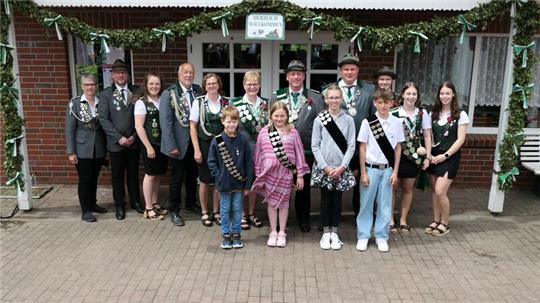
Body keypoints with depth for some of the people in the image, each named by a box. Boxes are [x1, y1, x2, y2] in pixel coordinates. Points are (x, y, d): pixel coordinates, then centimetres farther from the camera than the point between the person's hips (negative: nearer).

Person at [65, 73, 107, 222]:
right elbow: (69, 129, -6)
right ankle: (85, 210, 14)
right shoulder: (75, 103, -6)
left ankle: (92, 203, 31)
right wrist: (71, 152, -9)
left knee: (94, 178, 14)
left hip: (98, 149, 3)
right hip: (82, 150, -3)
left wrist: (107, 148, 3)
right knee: (84, 179, 3)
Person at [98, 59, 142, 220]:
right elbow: (103, 118, -6)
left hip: (133, 141, 1)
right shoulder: (106, 94, -1)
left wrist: (134, 136, -7)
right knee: (117, 175, 9)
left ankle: (135, 201, 27)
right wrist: (119, 137, -13)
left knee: (133, 173, 13)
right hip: (116, 143, -1)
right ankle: (119, 205, 22)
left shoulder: (136, 91, 2)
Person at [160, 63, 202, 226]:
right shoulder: (169, 94, -10)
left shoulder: (198, 91, 2)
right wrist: (172, 146, -17)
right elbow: (166, 122, -13)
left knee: (193, 175, 17)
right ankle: (174, 210, 21)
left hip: (195, 142, 4)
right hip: (179, 143, -4)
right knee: (177, 177, 6)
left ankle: (191, 203, 36)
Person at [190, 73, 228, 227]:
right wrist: (197, 150, -8)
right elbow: (193, 127, -3)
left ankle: (216, 212, 23)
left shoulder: (225, 103, 1)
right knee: (205, 181, 6)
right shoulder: (199, 102, -4)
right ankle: (205, 213, 22)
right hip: (205, 145, -2)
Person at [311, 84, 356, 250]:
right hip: (323, 167, 0)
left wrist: (342, 166, -8)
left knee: (337, 200, 6)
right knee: (326, 199, 7)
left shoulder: (348, 120, 1)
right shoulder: (319, 119, -1)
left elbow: (351, 145, 0)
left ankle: (334, 233, 18)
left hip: (341, 168, 1)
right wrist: (325, 167, -9)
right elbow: (315, 145, -2)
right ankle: (326, 233, 19)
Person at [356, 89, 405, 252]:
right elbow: (362, 148, -3)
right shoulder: (368, 122, -6)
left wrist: (395, 171, 2)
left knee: (385, 204, 9)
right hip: (371, 168, -2)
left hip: (387, 169, 2)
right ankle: (363, 236, 19)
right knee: (366, 203, 6)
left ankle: (381, 236, 21)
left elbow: (398, 148, 6)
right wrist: (363, 172, -5)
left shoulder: (396, 122, 1)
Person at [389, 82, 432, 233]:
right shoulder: (393, 113, -8)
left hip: (414, 157, 2)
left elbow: (427, 136, 3)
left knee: (408, 189, 12)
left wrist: (427, 157, 0)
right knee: (392, 187, 5)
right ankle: (390, 219, 18)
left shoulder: (423, 113, -1)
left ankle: (403, 220, 25)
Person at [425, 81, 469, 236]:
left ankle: (444, 223, 9)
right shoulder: (433, 113, 7)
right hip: (434, 156, 4)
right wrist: (429, 154, -6)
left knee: (440, 192, -10)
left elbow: (460, 139, -8)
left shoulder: (460, 115, -5)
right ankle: (436, 220, 24)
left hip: (450, 157, -4)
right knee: (434, 190, 9)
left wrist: (445, 155, -12)